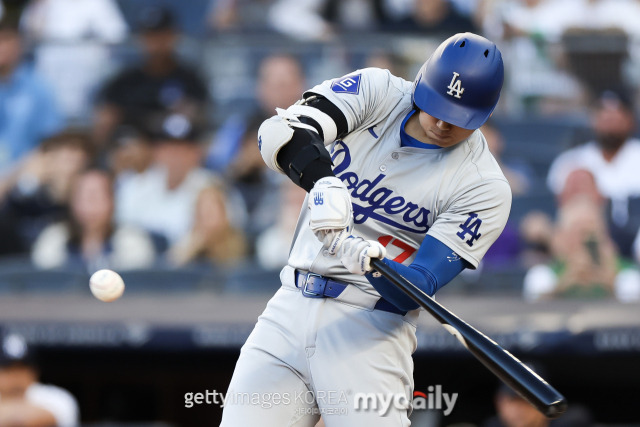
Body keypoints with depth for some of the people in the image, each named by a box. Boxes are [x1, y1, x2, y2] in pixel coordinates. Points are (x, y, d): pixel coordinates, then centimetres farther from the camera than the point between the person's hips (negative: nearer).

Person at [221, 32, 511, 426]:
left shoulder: (485, 187, -8)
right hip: (290, 307, 3)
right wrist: (324, 183, -34)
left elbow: (413, 290, -15)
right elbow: (279, 131, -14)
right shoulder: (377, 91, 2)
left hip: (370, 331, -3)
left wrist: (364, 257, -37)